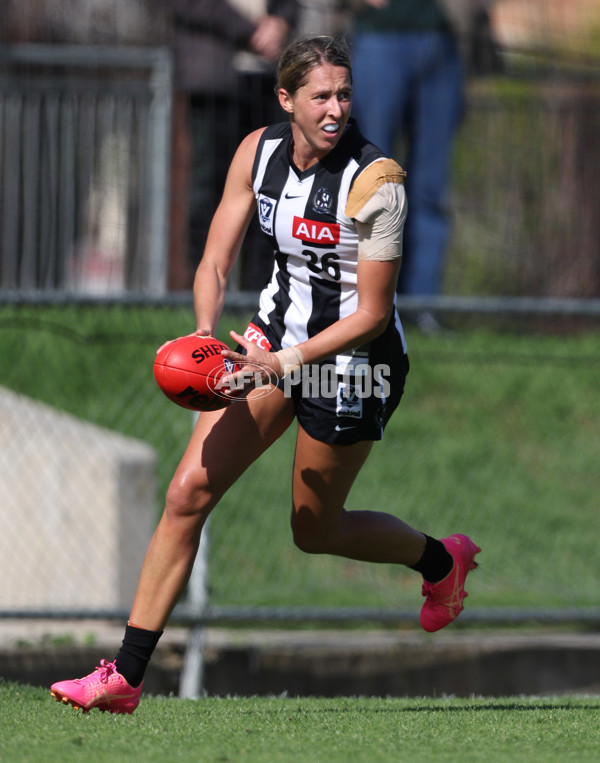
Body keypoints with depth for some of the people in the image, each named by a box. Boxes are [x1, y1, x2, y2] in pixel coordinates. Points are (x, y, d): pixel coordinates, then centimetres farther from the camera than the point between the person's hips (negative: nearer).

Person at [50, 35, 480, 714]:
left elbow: (373, 313, -20)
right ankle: (125, 678, -3)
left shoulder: (375, 180, -23)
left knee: (315, 531, 10)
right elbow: (216, 261, -2)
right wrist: (205, 335, -21)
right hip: (275, 333, 5)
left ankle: (441, 561, 41)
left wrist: (284, 364, -27)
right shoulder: (259, 151, -7)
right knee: (188, 492, -6)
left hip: (353, 362, -5)